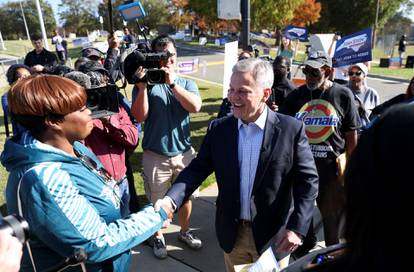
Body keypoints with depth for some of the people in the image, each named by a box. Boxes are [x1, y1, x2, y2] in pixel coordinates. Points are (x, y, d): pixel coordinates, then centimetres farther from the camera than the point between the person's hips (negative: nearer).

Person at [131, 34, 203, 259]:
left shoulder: (186, 84, 2)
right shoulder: (146, 84, -4)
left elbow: (195, 106, -18)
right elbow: (139, 117, -15)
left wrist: (172, 83, -24)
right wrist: (142, 86, -24)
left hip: (184, 153, 2)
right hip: (155, 156, -2)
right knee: (157, 201, 14)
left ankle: (185, 232, 43)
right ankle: (158, 237, 38)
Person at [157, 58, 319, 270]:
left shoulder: (291, 129, -12)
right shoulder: (218, 128, -4)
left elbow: (308, 180, -9)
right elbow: (198, 169, -6)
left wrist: (297, 227, -16)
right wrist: (171, 199, -21)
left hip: (274, 236, -2)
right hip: (232, 234, 3)